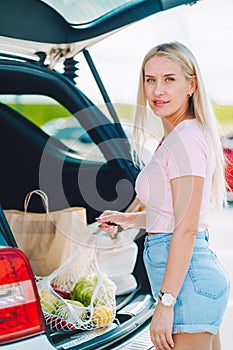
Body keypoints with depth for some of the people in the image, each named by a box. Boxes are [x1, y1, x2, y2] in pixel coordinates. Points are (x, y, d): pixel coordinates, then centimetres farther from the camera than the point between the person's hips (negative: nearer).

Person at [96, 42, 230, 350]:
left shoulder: (186, 138, -14)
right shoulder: (174, 138, 15)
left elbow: (187, 228, -19)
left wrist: (165, 302, -20)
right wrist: (130, 220, 26)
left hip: (186, 278, -10)